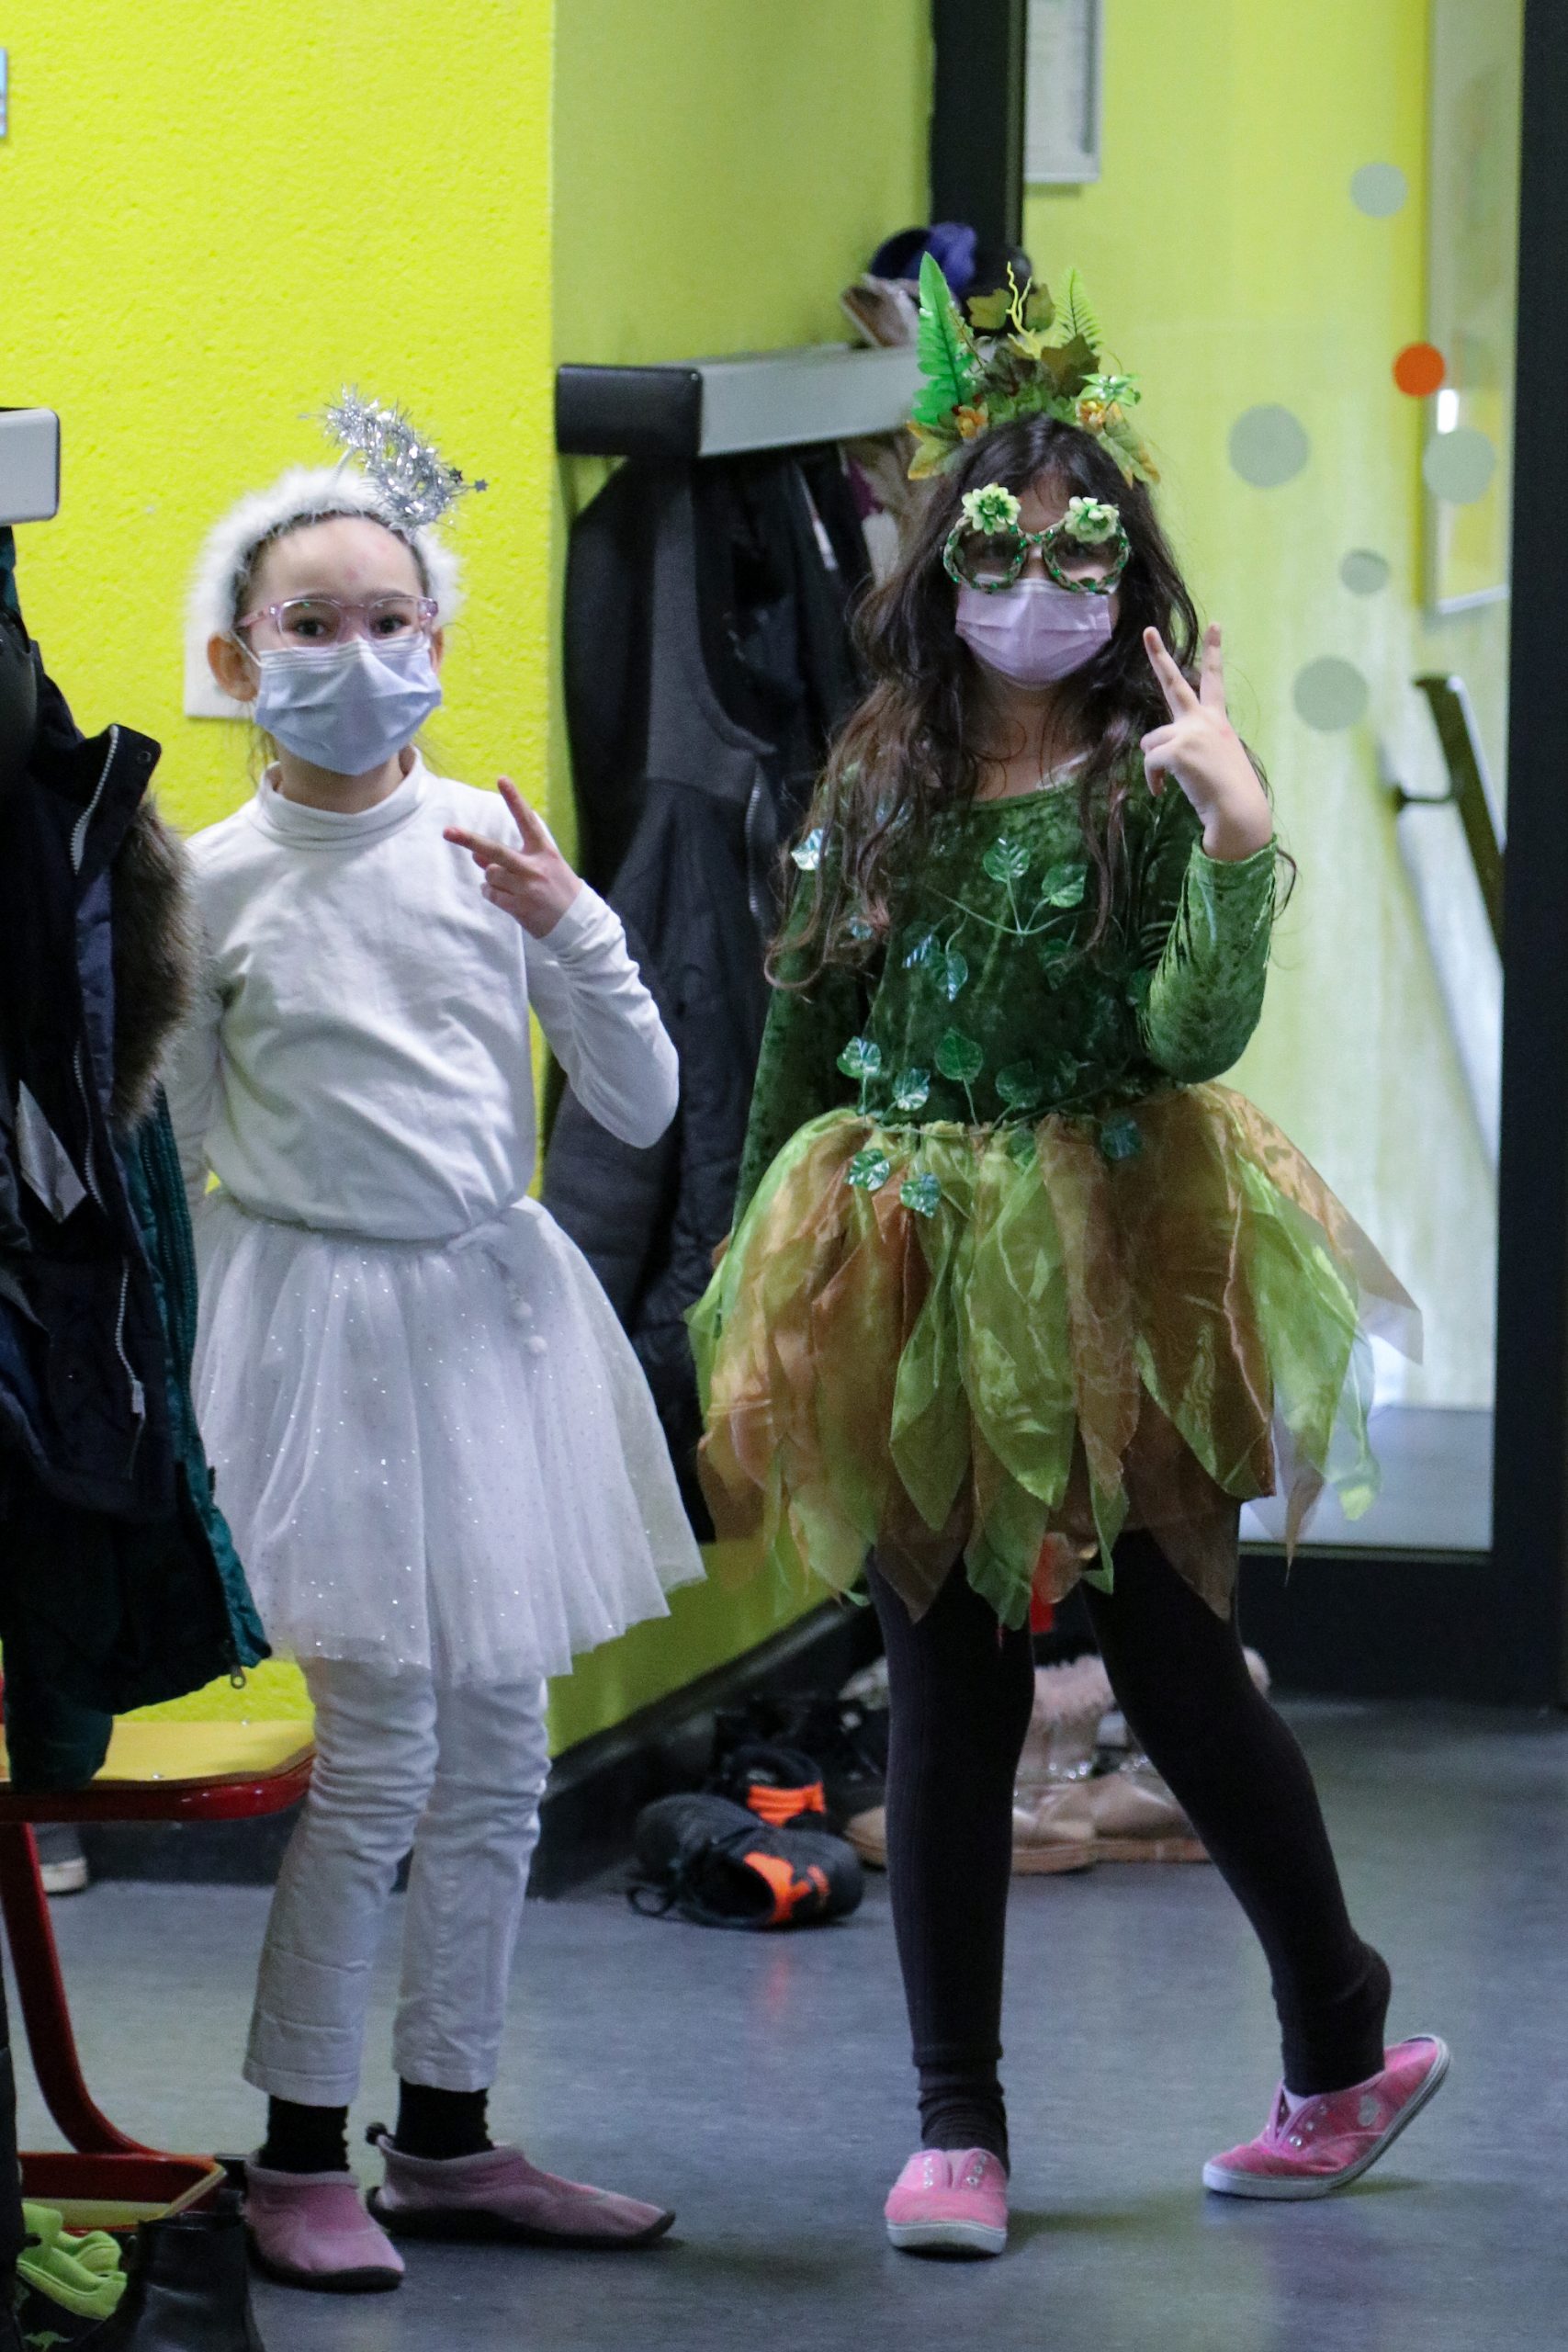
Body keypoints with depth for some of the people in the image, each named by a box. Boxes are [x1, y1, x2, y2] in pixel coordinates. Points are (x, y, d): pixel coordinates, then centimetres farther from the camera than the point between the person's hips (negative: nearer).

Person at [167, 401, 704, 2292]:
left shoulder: (491, 845, 3)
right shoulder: (212, 883, -4)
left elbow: (641, 1110, 4)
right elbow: (175, 1170, 3)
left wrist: (569, 930, -10)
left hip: (499, 1307, 4)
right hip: (316, 1322, -4)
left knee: (497, 1754, 8)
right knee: (379, 1745, -8)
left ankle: (446, 2137, 20)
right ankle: (300, 2155, 3)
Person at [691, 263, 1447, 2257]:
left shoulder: (1151, 781, -5)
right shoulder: (881, 778, 7)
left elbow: (1195, 1036, -17)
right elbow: (806, 1031, 13)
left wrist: (1238, 838, -27)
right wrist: (772, 1254, 12)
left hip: (1109, 1282, -3)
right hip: (911, 1290, 3)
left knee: (1174, 1670, 1)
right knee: (944, 1694, 5)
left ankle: (1344, 2040, 22)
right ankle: (956, 2126, 11)